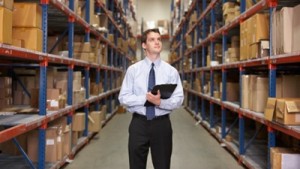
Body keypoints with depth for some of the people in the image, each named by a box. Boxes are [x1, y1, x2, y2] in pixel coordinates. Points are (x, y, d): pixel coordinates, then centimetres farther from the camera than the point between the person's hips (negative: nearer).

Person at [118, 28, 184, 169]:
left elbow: (178, 99, -5)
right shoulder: (133, 70, 0)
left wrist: (160, 102, -23)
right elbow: (123, 98, -5)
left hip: (162, 124, 1)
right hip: (139, 123, 0)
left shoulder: (171, 71, 1)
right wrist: (145, 98, -20)